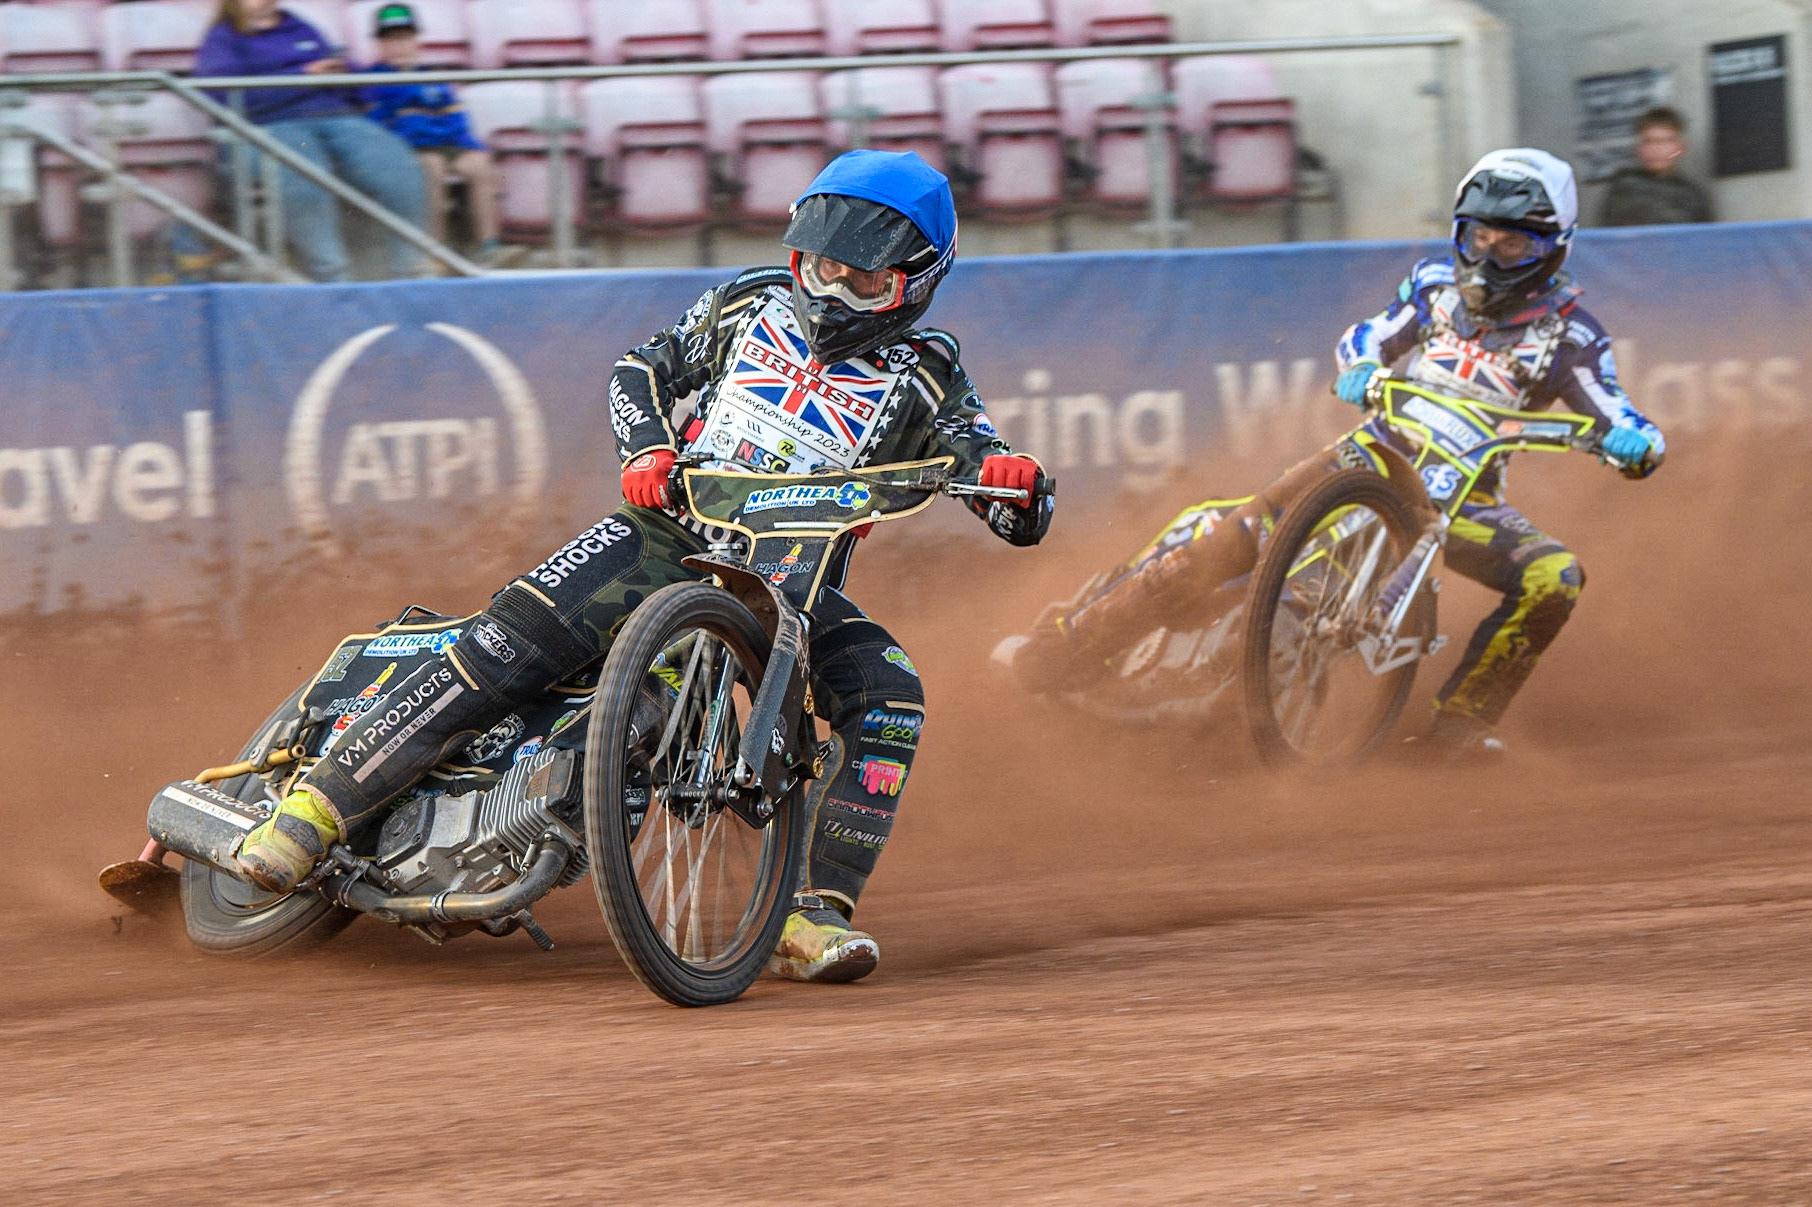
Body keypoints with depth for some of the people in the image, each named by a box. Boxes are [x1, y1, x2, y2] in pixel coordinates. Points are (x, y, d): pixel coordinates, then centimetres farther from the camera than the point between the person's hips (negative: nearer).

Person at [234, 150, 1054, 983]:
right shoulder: (754, 304, 9)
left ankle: (813, 916, -28)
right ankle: (321, 805, -21)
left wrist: (1014, 482, -29)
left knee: (888, 696, -26)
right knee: (515, 637, -22)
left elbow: (1018, 518, -4)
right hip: (668, 531, 0)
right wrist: (647, 448, -5)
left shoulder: (923, 378, 2)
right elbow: (644, 368, 17)